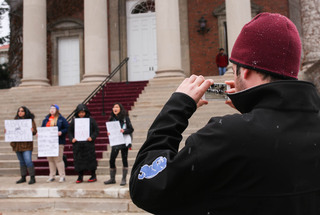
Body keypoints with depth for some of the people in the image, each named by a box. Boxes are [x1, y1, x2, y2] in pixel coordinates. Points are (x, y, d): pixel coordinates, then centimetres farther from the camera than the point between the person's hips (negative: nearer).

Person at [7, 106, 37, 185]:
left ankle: (32, 177, -2)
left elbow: (35, 131, -5)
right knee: (21, 161, 11)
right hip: (17, 144, 5)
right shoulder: (16, 120, 13)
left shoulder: (30, 120, -1)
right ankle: (23, 177, 20)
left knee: (28, 161, -10)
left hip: (26, 144, -5)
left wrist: (32, 131, -27)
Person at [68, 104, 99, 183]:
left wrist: (92, 137, -13)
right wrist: (72, 138, -5)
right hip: (77, 145, 2)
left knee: (90, 159, 2)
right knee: (78, 160, 5)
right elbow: (69, 131, 12)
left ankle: (93, 176, 17)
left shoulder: (90, 120, 1)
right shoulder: (74, 121, 8)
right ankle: (80, 177, 18)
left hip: (88, 144, -2)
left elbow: (96, 130, 2)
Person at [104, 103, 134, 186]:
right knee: (112, 160, 2)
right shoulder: (112, 119, 8)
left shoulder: (125, 118, -3)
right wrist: (108, 133, -7)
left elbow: (131, 129, -5)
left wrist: (124, 131, -21)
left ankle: (124, 179, 13)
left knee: (124, 159, 3)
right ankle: (112, 178, 17)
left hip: (124, 141, -4)